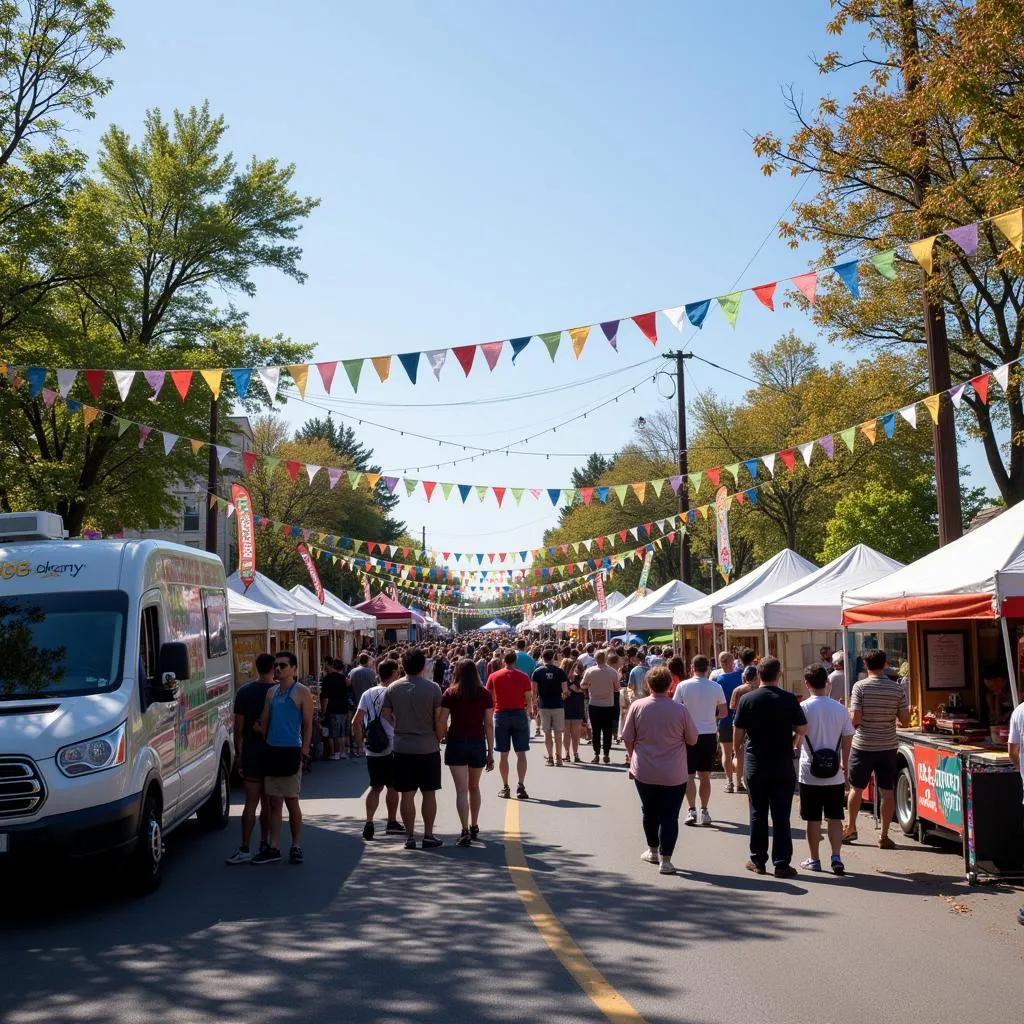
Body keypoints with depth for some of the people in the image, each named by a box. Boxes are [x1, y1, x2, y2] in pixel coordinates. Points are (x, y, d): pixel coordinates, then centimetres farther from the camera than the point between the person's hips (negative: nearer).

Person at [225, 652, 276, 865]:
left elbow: (239, 726, -3)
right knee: (268, 802, 10)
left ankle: (245, 849, -5)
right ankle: (265, 845, 15)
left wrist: (238, 752, 5)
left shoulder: (244, 692, -4)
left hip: (251, 753, -1)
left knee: (251, 802, -2)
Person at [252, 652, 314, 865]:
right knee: (274, 802, 8)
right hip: (271, 751, 6)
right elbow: (264, 721, 15)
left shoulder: (301, 692, -5)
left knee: (291, 802, 2)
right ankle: (273, 848, 13)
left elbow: (308, 724, -6)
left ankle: (296, 847, 13)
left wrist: (304, 749, -10)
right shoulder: (271, 692, 13)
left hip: (291, 751, -6)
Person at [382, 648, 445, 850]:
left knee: (407, 794, 7)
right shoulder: (432, 688, -9)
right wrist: (439, 738, 7)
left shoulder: (393, 688, -1)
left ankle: (410, 836, 10)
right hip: (428, 748, -2)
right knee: (429, 793, 7)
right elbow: (439, 720, -9)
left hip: (402, 748, 2)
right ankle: (428, 835, 10)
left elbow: (386, 714, 5)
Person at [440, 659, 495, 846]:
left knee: (461, 790, -4)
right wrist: (491, 753, 4)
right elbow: (489, 725, -1)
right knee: (474, 787, 21)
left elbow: (442, 723, -8)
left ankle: (465, 831, -13)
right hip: (478, 744, 2)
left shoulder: (450, 694, -4)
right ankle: (474, 827, 32)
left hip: (456, 743, -2)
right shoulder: (485, 694, 0)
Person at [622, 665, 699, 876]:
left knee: (649, 812, 20)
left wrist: (632, 761, 13)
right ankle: (665, 860, 1)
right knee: (669, 816, 4)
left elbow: (627, 738, -1)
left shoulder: (637, 706, -7)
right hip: (673, 775, -2)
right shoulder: (681, 710, -10)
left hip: (644, 772, 2)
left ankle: (653, 851, 35)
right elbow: (692, 740, 0)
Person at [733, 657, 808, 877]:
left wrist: (739, 757, 14)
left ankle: (757, 861, 17)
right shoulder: (789, 700, -7)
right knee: (781, 816, 3)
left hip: (755, 766, 1)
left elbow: (738, 734, 0)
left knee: (758, 814, 11)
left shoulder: (747, 699, -4)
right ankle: (781, 863, 3)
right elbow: (802, 730, -4)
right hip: (782, 766, -1)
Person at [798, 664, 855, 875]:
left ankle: (814, 860, 13)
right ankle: (836, 857, 1)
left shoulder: (804, 707, -10)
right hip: (835, 773, 3)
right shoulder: (839, 708, 0)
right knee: (835, 817, 9)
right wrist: (844, 764, 15)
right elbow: (847, 739, 4)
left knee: (813, 819, 6)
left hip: (810, 773, -2)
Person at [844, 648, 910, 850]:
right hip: (888, 747, 2)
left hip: (863, 746, -2)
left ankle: (851, 828, 25)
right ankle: (884, 836, 7)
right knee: (887, 791, 6)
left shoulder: (860, 687, -11)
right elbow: (904, 721, -1)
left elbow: (855, 718, -15)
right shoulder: (897, 689, -2)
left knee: (856, 788, 14)